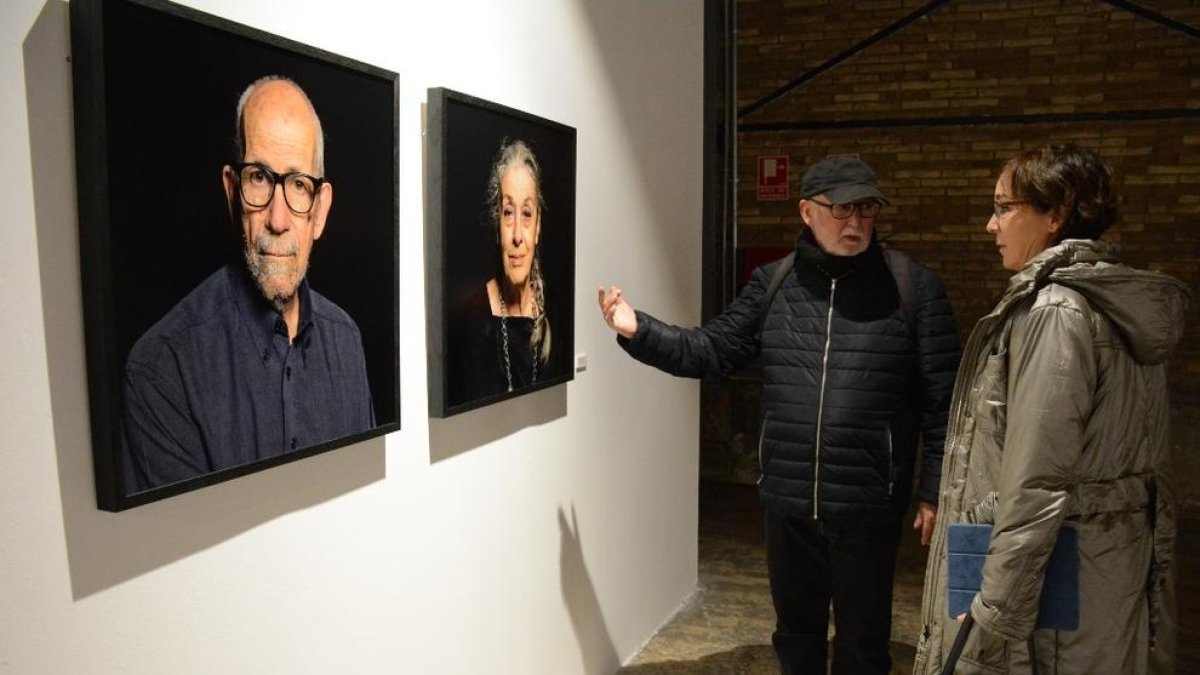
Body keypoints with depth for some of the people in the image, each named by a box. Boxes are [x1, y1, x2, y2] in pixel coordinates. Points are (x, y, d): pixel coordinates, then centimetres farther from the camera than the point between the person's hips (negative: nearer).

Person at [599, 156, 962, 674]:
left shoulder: (914, 287, -5)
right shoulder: (773, 284, 3)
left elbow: (941, 402, -4)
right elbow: (713, 350, 4)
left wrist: (934, 491, -5)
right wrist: (639, 331, -10)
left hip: (868, 505, -2)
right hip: (786, 500, 3)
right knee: (796, 630, 21)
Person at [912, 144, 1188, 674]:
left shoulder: (1052, 312, -19)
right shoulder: (1123, 307, 9)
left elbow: (1036, 487, -24)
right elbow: (1116, 453, 12)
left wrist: (996, 617, -20)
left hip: (1052, 581, -9)